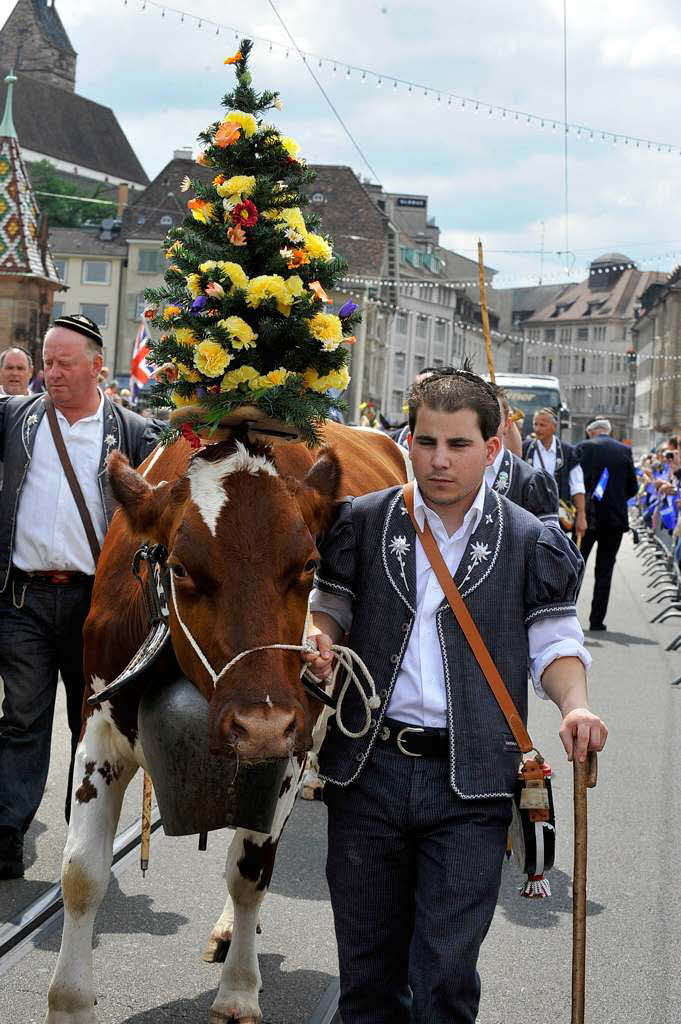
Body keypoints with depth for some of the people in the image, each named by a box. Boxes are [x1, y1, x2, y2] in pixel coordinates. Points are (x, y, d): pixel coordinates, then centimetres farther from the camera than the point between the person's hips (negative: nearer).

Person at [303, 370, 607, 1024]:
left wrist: (575, 704, -14)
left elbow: (555, 642, 6)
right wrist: (318, 639, -8)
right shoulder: (361, 522, 6)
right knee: (367, 965, 12)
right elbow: (330, 605, 15)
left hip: (469, 784, -2)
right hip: (367, 769, 2)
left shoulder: (531, 545, 3)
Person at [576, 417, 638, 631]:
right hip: (615, 518, 1)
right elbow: (633, 488, 4)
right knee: (604, 570, 6)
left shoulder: (583, 448, -3)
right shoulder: (624, 451, 3)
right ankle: (597, 619, 4)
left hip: (587, 516, -1)